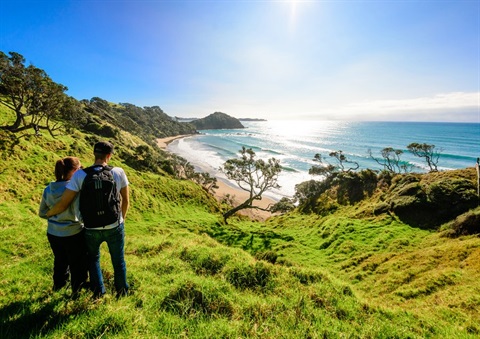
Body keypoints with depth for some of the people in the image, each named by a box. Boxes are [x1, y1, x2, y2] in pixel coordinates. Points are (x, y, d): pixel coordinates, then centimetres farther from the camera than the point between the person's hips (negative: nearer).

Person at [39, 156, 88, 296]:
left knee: (60, 261, 30)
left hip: (53, 234, 6)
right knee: (77, 264, 18)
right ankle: (77, 289, 36)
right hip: (73, 235, -6)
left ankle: (58, 285, 52)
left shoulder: (48, 189, -5)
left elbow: (42, 213, 6)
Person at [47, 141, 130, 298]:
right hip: (115, 227, 0)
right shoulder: (119, 172, -13)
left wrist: (48, 213, 10)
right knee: (118, 261, 20)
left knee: (93, 259, 28)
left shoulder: (79, 175, -15)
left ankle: (99, 292, 40)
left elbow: (63, 203, -12)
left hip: (91, 229, 1)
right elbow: (126, 200, -4)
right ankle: (122, 292, 38)